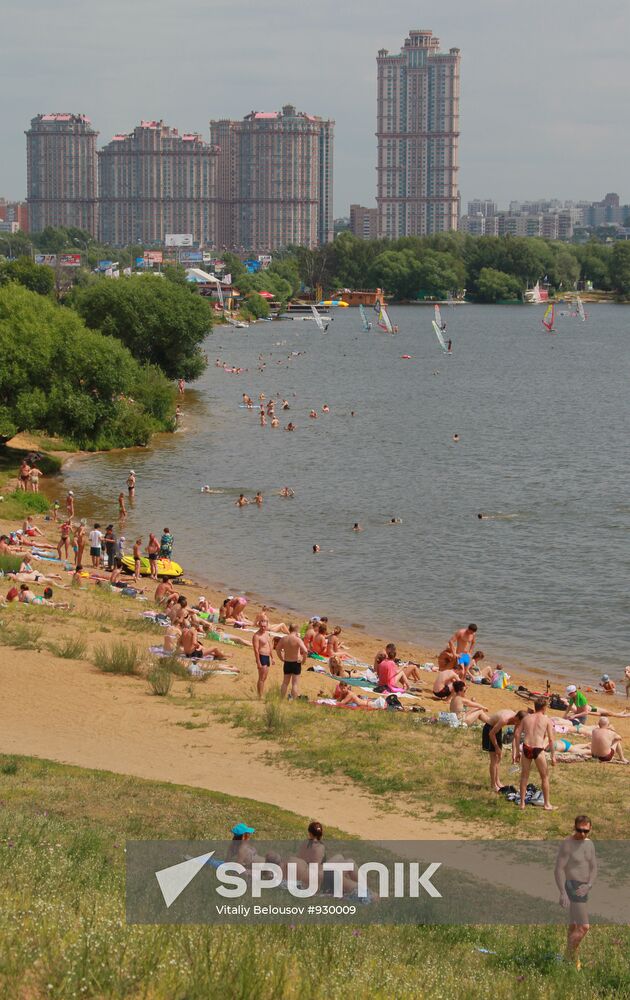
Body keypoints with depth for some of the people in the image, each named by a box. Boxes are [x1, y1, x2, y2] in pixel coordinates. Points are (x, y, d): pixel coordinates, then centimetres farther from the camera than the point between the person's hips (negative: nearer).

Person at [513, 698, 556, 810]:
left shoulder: (526, 718, 12)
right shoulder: (547, 720, 4)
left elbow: (517, 734, 7)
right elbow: (551, 740, -2)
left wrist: (517, 751, 13)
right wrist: (553, 756, 2)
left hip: (526, 748, 3)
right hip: (538, 750, -3)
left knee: (524, 776, 18)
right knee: (545, 777, 14)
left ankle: (522, 803, 20)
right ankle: (547, 804, 18)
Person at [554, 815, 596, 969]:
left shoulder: (589, 844, 7)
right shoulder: (567, 844, -17)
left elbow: (594, 868, 6)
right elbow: (559, 869, -18)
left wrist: (588, 885, -13)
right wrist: (563, 893, -24)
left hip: (583, 889, 8)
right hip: (571, 888, -8)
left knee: (574, 925, 21)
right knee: (583, 927, -14)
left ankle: (570, 958, 34)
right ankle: (571, 956, 4)